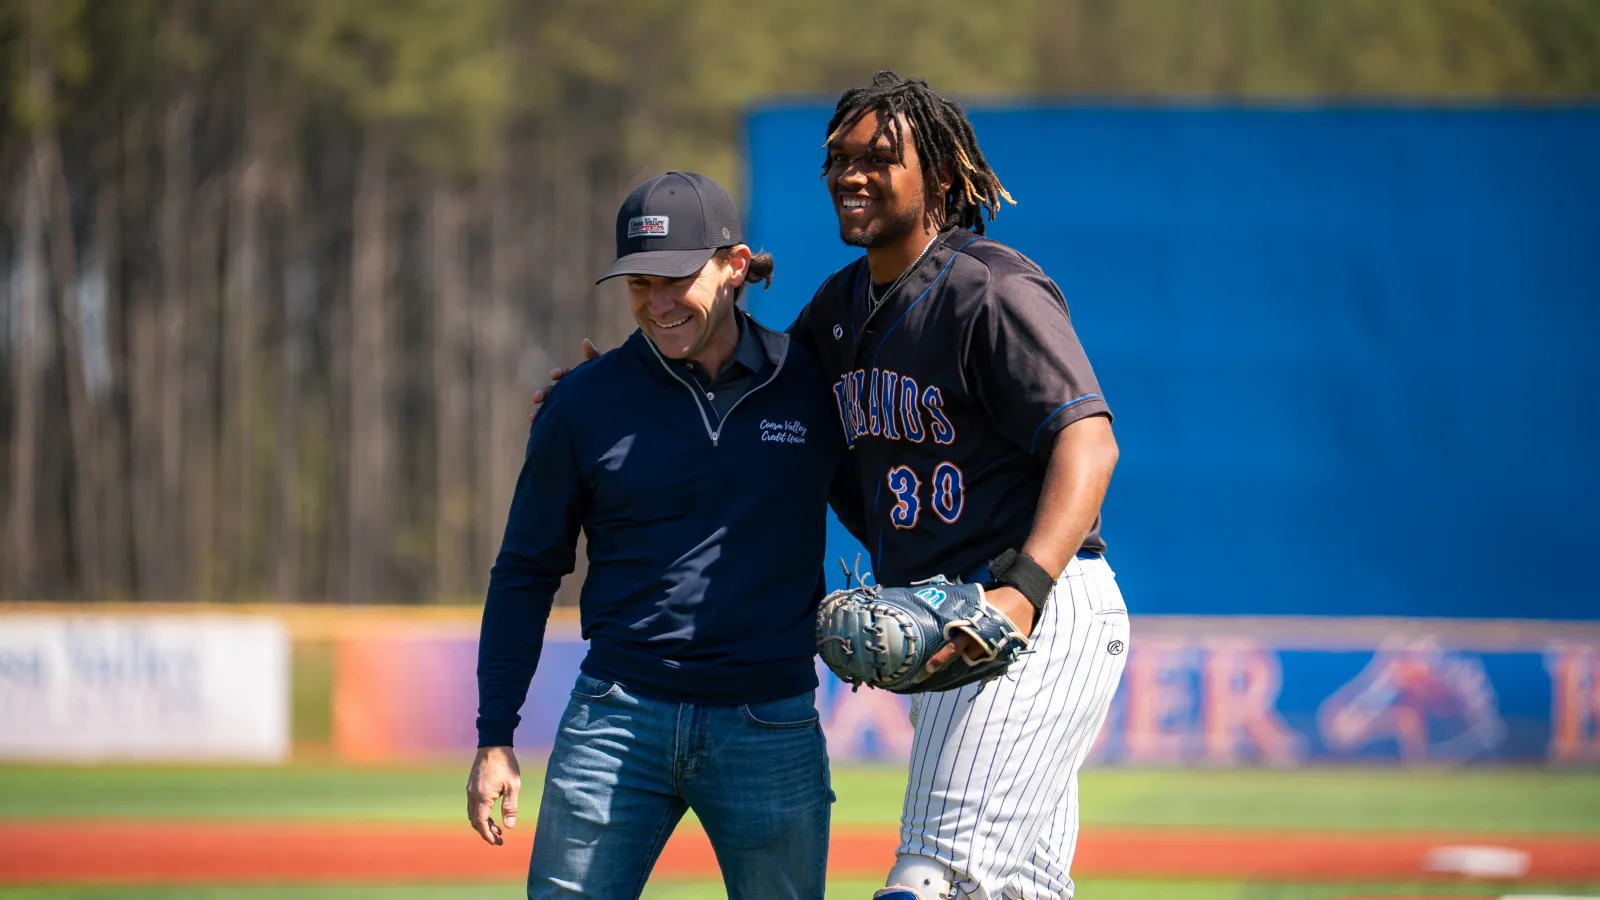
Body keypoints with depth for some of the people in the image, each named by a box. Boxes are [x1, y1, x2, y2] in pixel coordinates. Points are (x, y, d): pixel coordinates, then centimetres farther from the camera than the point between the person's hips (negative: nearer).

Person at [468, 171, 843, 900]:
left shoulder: (812, 387, 3)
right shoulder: (584, 403, 3)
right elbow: (526, 572, 9)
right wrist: (495, 738, 4)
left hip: (771, 729, 0)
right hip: (618, 720, 0)